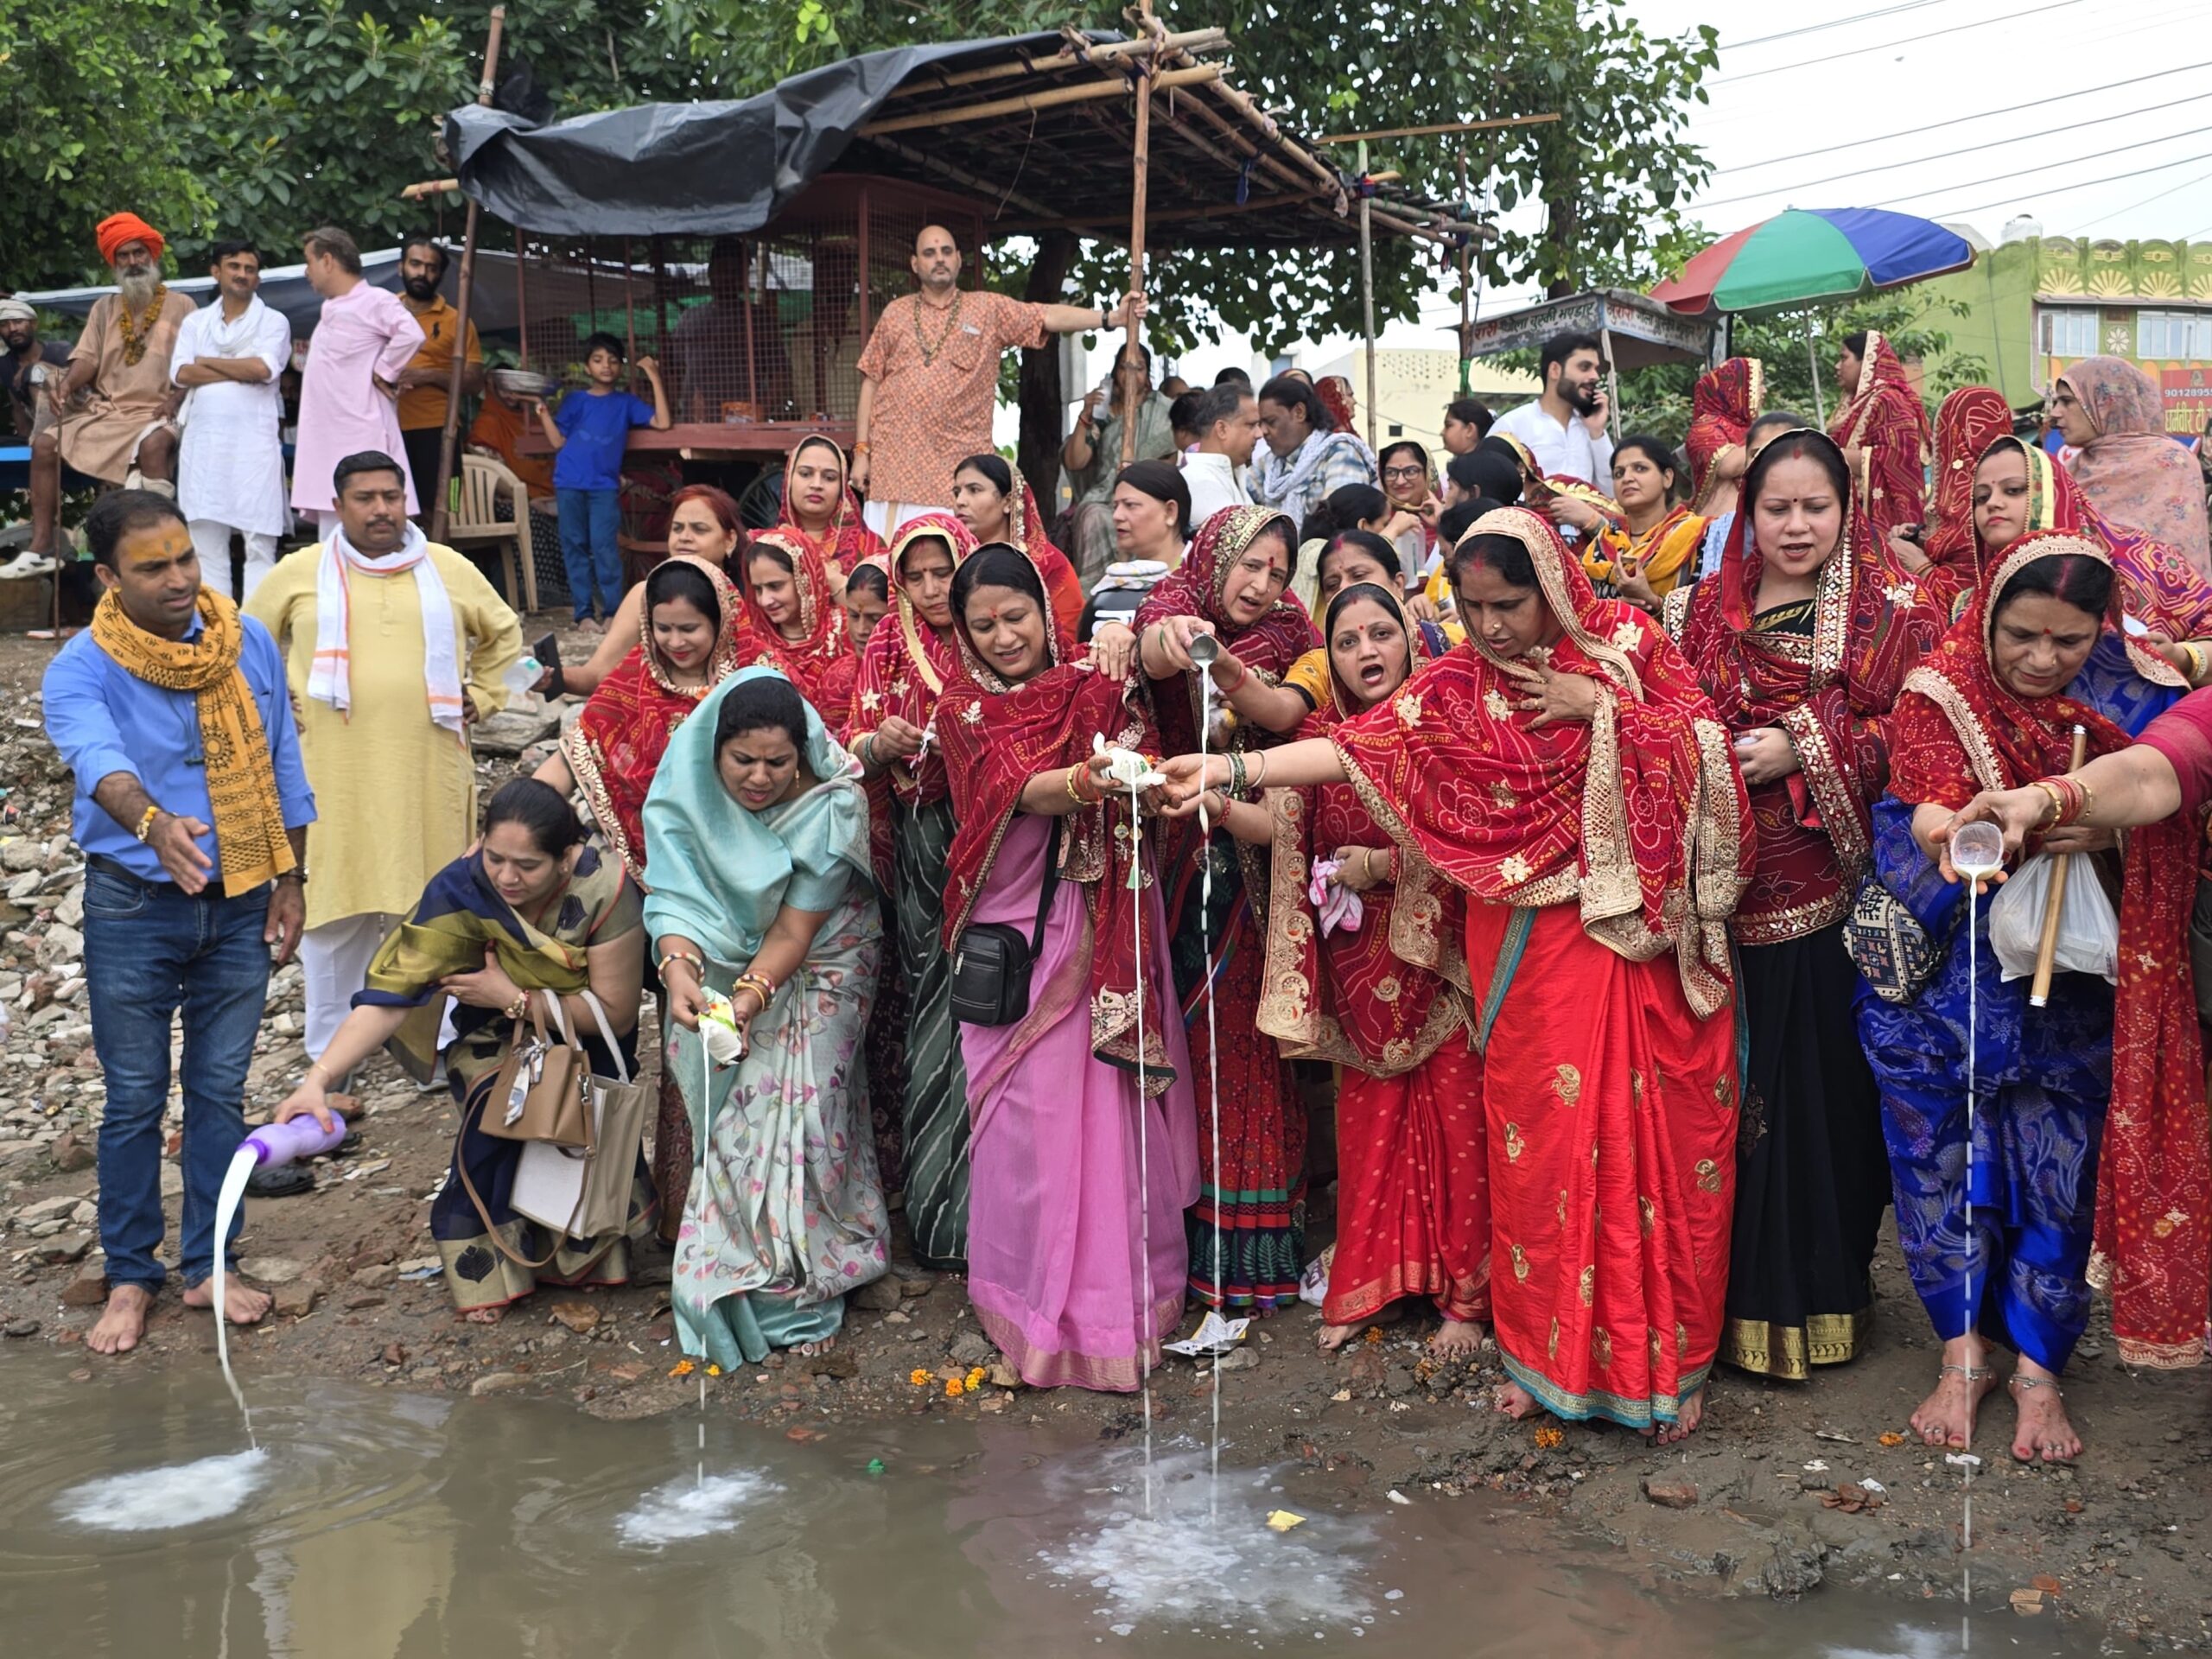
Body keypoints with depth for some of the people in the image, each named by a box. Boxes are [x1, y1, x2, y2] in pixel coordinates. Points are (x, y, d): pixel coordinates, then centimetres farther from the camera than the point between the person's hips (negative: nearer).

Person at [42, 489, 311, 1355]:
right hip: (134, 906, -3)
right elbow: (98, 760, -36)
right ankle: (130, 1276, 21)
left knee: (220, 1091, 11)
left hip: (239, 902, 3)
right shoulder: (80, 671, -14)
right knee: (135, 1100, 6)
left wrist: (288, 883, 5)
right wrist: (153, 822, -56)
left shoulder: (248, 644, -2)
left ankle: (208, 1266, 23)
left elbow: (282, 770, 5)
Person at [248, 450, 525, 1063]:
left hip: (429, 773, 1)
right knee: (336, 907, 4)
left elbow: (504, 635, 21)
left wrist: (480, 698, 10)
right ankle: (331, 1054, 16)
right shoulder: (299, 574, 4)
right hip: (336, 776, -1)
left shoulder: (450, 569, 8)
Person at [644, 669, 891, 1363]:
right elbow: (677, 896, -23)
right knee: (723, 1109, -9)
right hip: (722, 964, 2)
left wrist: (751, 995, -37)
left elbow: (796, 928, -22)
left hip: (815, 969, -2)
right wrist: (679, 969, -43)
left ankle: (801, 1283, 2)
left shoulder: (832, 805, -22)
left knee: (802, 1107, -14)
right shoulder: (687, 793, -17)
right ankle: (739, 1278, 5)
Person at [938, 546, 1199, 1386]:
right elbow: (1020, 792, -16)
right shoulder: (965, 709, 2)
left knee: (1118, 1102, 3)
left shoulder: (1094, 687, 7)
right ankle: (1040, 1300, 13)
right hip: (1017, 931, -1)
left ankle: (1126, 1282, 18)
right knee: (1033, 1114, 0)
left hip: (1106, 924, 1)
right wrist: (1088, 779, -36)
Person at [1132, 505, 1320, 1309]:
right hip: (1168, 861, -2)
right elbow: (1154, 651, -27)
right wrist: (1169, 636, -49)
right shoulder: (1175, 605, -3)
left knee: (1239, 1037, 3)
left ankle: (1245, 1235, 11)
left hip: (1246, 873, 2)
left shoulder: (1287, 635, 8)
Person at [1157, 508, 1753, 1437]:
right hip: (1536, 950, 0)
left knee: (1659, 1135, 3)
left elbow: (1705, 742, -3)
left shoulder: (1625, 642, 2)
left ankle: (1667, 1358, 18)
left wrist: (1600, 704, -12)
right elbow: (1355, 748, -8)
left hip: (1649, 938, 0)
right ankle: (1549, 1351, 19)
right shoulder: (1458, 686, 2)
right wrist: (1228, 768, -18)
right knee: (1544, 1140, 2)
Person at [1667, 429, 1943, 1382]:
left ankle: (1820, 1291, 18)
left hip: (1830, 888, -2)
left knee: (1821, 1080, 1)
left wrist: (1805, 747, -14)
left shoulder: (1885, 618, 2)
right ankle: (1739, 1293, 19)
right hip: (1725, 889, 3)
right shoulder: (1701, 614, 12)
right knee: (1733, 1084, 5)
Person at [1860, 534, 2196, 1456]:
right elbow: (1915, 827, -15)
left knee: (2055, 1172, 4)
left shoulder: (2130, 696, -3)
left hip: (2071, 990, 1)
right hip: (1947, 985, -1)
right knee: (1945, 1163, 3)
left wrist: (2105, 829, -24)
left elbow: (2165, 830, -3)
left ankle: (2038, 1370, 20)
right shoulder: (1939, 695, -7)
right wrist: (1942, 832, -39)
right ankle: (1963, 1354, 20)